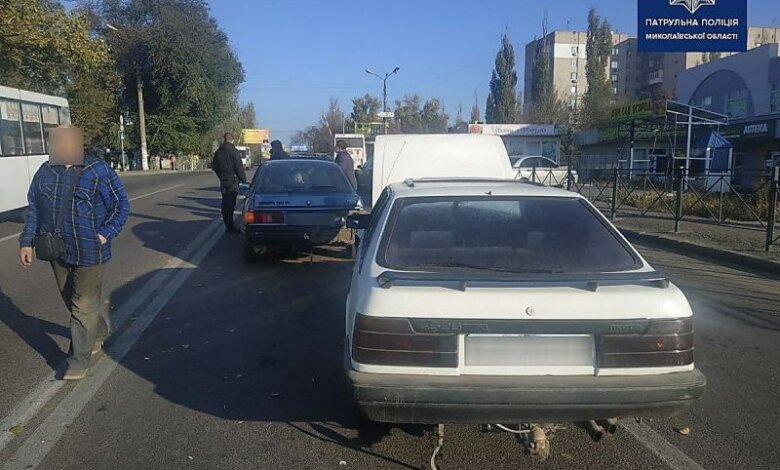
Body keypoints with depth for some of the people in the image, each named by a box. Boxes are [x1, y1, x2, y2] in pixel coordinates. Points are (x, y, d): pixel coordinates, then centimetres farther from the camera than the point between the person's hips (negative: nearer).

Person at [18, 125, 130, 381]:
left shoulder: (99, 171, -9)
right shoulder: (45, 172, 5)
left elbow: (121, 205, -6)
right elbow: (34, 209, 12)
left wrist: (105, 234, -15)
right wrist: (27, 242, 7)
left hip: (90, 252, -6)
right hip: (57, 252, 6)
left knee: (84, 306, -1)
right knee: (72, 300, 19)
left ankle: (79, 361, 10)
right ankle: (100, 331, 45)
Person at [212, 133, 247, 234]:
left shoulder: (218, 152, 8)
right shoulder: (233, 152, -13)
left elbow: (214, 166, 17)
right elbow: (239, 168, -13)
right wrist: (244, 180, -5)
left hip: (223, 182, 6)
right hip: (233, 182, -6)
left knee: (225, 204, 12)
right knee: (232, 204, -4)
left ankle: (228, 227, 16)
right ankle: (232, 227, -4)